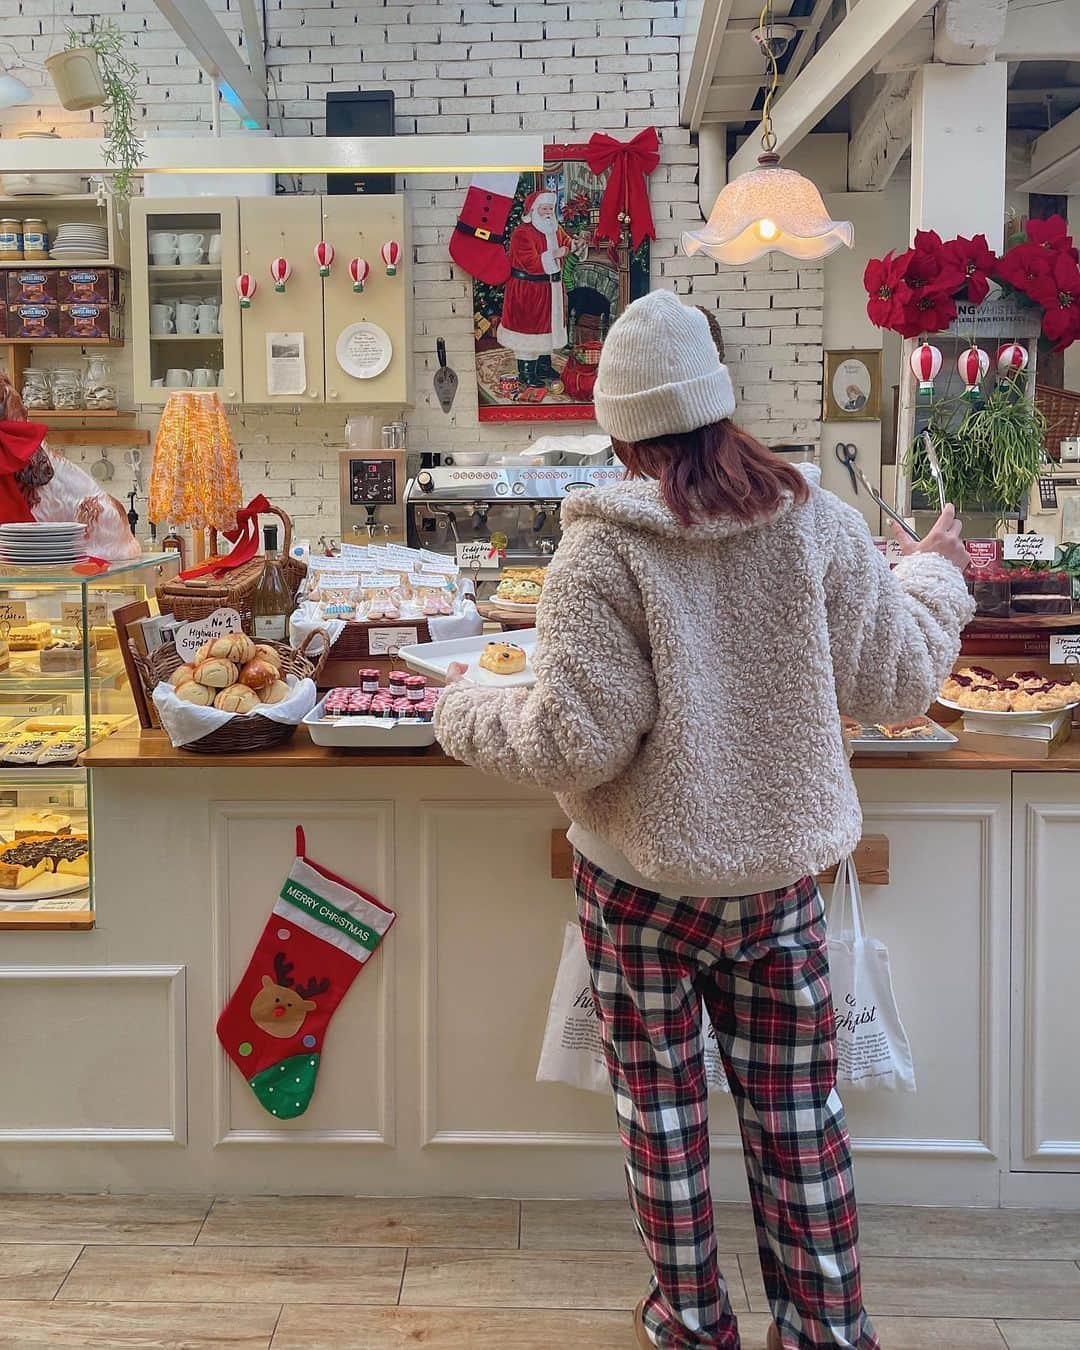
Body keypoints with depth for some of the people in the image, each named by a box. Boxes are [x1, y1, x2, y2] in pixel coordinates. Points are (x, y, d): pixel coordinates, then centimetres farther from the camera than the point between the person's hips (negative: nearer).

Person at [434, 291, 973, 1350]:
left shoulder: (603, 549, -16)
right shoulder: (817, 523, -7)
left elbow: (579, 739, -18)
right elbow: (899, 680, 2)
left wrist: (467, 715, 0)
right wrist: (933, 575, 20)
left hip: (645, 883, -3)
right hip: (784, 870, 3)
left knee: (661, 1106, 16)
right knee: (796, 1109, 16)